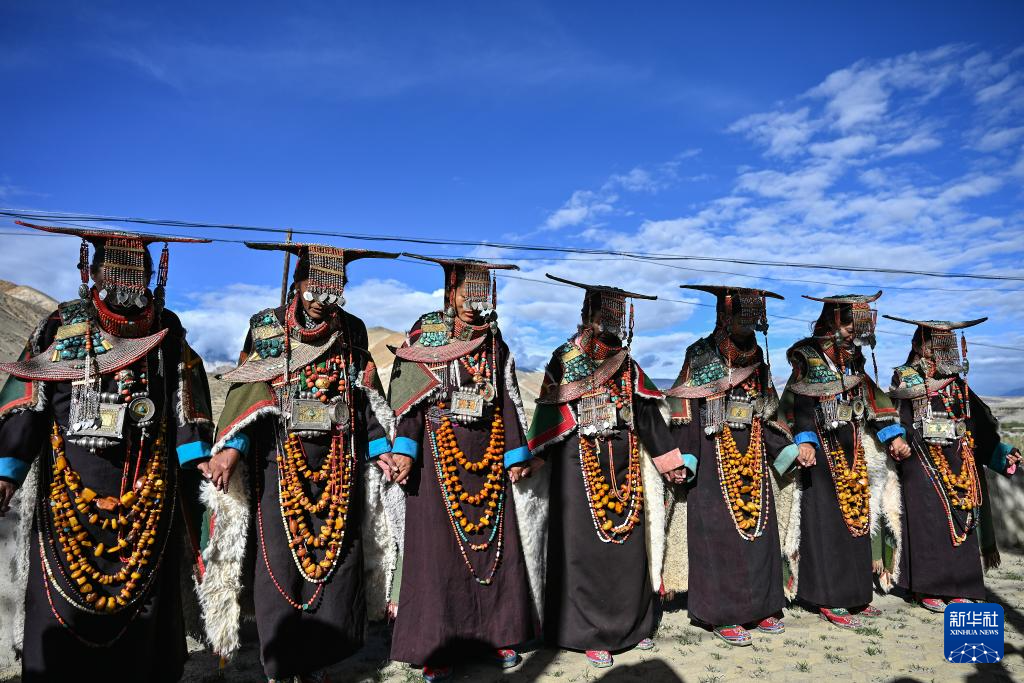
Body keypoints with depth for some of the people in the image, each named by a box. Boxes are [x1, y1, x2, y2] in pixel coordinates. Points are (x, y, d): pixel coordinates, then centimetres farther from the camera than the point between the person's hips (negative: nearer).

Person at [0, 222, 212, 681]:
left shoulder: (165, 329, 8)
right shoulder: (61, 326, 5)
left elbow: (187, 398, 6)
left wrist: (199, 456, -3)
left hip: (148, 483, 1)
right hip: (70, 480, 0)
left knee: (144, 590, 6)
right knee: (62, 592, 1)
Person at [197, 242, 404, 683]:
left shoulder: (352, 331, 8)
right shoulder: (267, 326, 2)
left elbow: (366, 396, 13)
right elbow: (248, 393, -6)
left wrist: (381, 448, 6)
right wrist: (230, 447, -19)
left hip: (339, 465, 2)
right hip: (280, 463, -2)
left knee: (336, 559, 5)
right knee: (279, 562, 1)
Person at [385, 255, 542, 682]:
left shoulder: (495, 345, 10)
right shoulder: (426, 336, 1)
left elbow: (507, 402, 11)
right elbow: (411, 398, -4)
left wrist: (515, 454, 7)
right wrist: (405, 449, -14)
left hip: (489, 456, 3)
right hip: (439, 454, -3)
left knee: (494, 542, 7)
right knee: (439, 546, -1)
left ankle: (498, 633, 22)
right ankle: (437, 646, 12)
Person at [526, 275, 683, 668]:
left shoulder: (627, 365, 10)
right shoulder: (564, 361, -4)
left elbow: (646, 413, 14)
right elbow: (548, 416, -5)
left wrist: (668, 458, 13)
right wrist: (549, 468, -10)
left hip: (625, 467, 5)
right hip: (580, 469, -5)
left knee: (629, 546, 10)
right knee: (587, 550, 0)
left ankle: (630, 625, 25)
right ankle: (589, 634, 11)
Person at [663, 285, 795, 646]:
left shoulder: (757, 358, 11)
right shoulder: (700, 355, -6)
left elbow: (768, 411, 17)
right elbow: (683, 411, -10)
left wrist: (787, 447, 8)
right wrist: (684, 460, -16)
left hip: (752, 458, 6)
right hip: (715, 460, -6)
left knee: (758, 529, 9)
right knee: (720, 533, -2)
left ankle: (758, 606, 24)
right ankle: (722, 614, 10)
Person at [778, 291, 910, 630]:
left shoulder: (854, 359, 14)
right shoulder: (809, 356, -8)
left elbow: (872, 398, 17)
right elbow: (799, 403, -16)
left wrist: (893, 435, 10)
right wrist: (804, 441, -25)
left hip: (853, 451, 8)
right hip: (824, 451, -7)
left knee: (856, 519, 11)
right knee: (828, 522, -5)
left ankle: (853, 593, 22)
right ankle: (830, 601, 3)